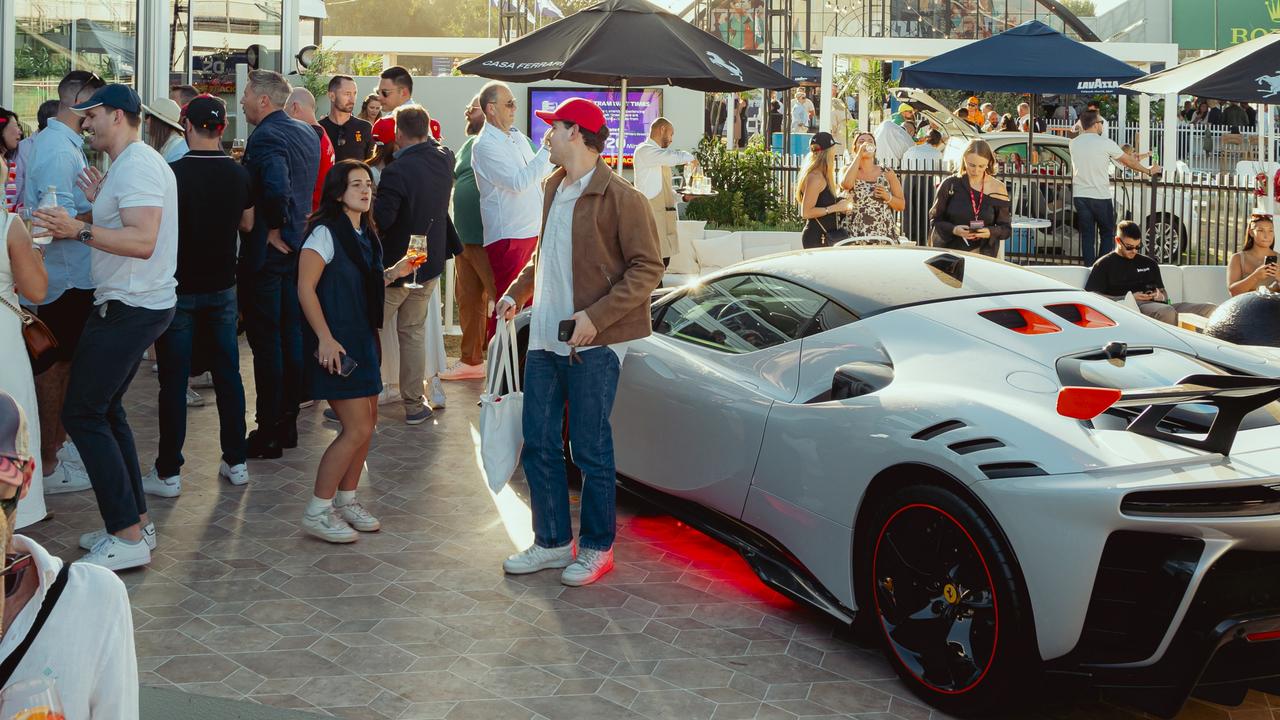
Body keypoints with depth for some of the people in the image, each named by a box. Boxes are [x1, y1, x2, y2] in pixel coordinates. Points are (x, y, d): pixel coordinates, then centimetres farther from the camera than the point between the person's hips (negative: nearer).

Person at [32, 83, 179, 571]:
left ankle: (127, 538, -6)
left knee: (83, 413, -8)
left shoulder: (136, 167, -16)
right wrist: (103, 203, 17)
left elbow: (143, 241, -28)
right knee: (105, 410, 17)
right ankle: (135, 520, 21)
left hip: (128, 310, -11)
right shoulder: (140, 163, 17)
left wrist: (80, 230, -32)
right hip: (136, 306, 11)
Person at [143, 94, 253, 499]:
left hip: (179, 288, -4)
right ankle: (236, 462, 19)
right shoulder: (239, 174, -1)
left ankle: (169, 473, 6)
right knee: (228, 374, 12)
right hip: (222, 287, 5)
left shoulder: (175, 173, -16)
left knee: (174, 381, 1)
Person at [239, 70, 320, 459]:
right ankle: (288, 423, 22)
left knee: (266, 343, -2)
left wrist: (274, 230, -20)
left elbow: (276, 187, -34)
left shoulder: (265, 137, -19)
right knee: (292, 336, 14)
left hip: (266, 251, -9)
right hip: (298, 248, 9)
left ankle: (268, 433, 3)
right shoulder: (307, 133, 10)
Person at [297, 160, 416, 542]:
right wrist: (325, 338, -23)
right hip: (335, 342, -9)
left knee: (367, 421, 11)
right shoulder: (325, 232, -13)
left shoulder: (364, 234, 13)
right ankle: (317, 511, -2)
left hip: (362, 338, 9)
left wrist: (395, 272, 7)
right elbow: (305, 288, -18)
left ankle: (346, 499, 24)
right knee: (357, 428, -11)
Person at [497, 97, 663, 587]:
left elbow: (647, 269, -15)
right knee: (539, 446, 11)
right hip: (545, 339, 8)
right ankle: (553, 542, 24)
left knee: (591, 451, 2)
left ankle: (597, 548, 17)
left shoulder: (619, 197, -13)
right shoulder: (555, 188, 14)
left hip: (593, 344, -8)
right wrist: (517, 292, 15)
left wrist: (596, 316, -21)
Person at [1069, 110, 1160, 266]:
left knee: (1087, 234, 7)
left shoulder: (1074, 143, 4)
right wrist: (1149, 171, 16)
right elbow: (1128, 161, 0)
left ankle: (1089, 267, 6)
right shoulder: (1105, 143, -10)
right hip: (1100, 196, -4)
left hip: (1079, 195, 4)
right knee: (1107, 234, 8)